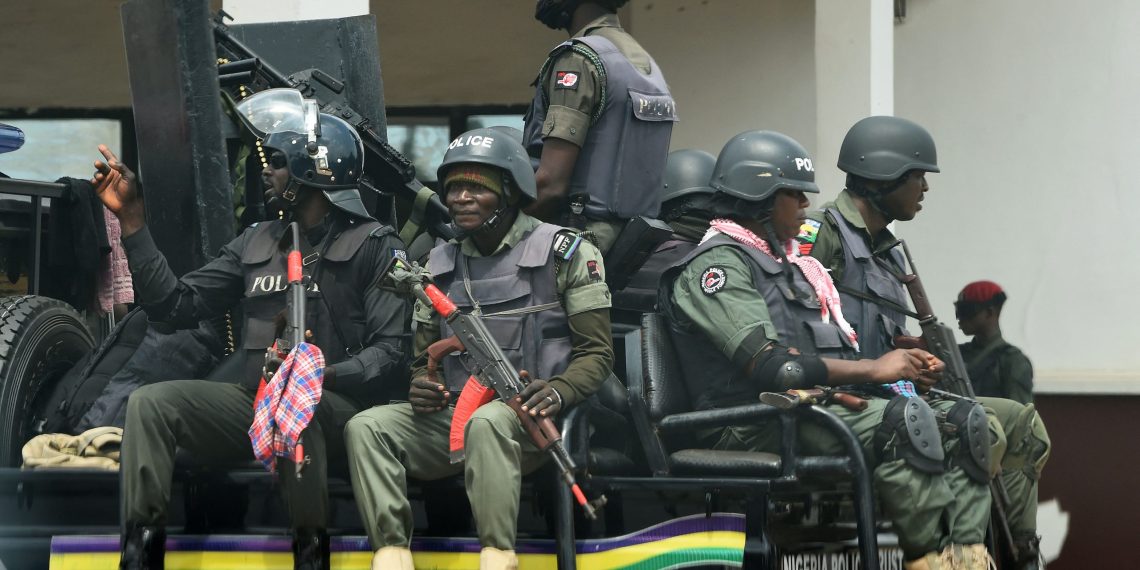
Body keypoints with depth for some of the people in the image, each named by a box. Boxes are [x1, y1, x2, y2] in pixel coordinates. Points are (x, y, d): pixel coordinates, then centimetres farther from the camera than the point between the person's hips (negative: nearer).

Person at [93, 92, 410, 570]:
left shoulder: (374, 246, -1)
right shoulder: (256, 244, 16)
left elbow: (391, 350, -9)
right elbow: (177, 306, 11)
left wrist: (326, 375, -27)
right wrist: (131, 220, 7)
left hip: (335, 410, -5)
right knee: (150, 402, -16)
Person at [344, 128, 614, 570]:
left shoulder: (564, 253, 4)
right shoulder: (440, 264, 18)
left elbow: (596, 351, 0)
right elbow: (424, 357, 24)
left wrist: (559, 392, -20)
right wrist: (422, 386, -1)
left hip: (528, 421, -5)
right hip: (450, 415, 5)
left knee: (487, 421, -39)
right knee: (366, 427, -21)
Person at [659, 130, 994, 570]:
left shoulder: (787, 265, 27)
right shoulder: (717, 264, -4)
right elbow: (768, 363, -18)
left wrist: (907, 369, 2)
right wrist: (873, 369, -14)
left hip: (823, 404, 9)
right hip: (757, 426, -9)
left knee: (962, 423, -10)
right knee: (901, 421, -32)